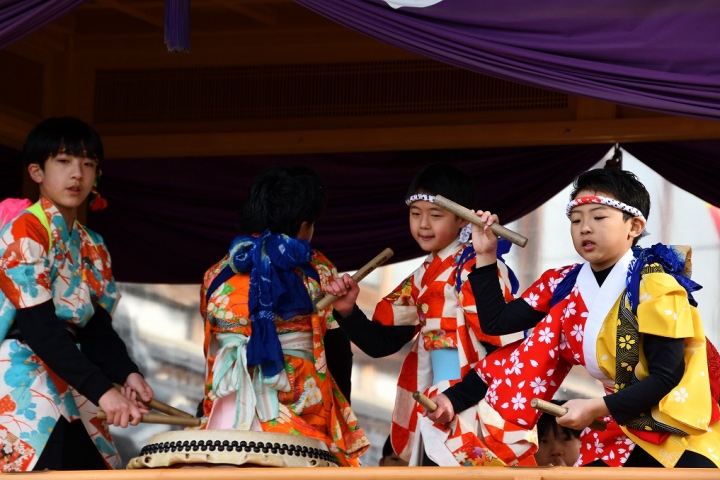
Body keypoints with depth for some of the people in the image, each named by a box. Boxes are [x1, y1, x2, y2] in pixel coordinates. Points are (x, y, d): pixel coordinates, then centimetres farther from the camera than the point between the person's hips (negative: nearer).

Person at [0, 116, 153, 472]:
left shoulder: (91, 248, 14)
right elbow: (39, 327, -19)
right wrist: (102, 389, -26)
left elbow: (96, 327, 10)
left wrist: (125, 373, -11)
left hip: (70, 396, 8)